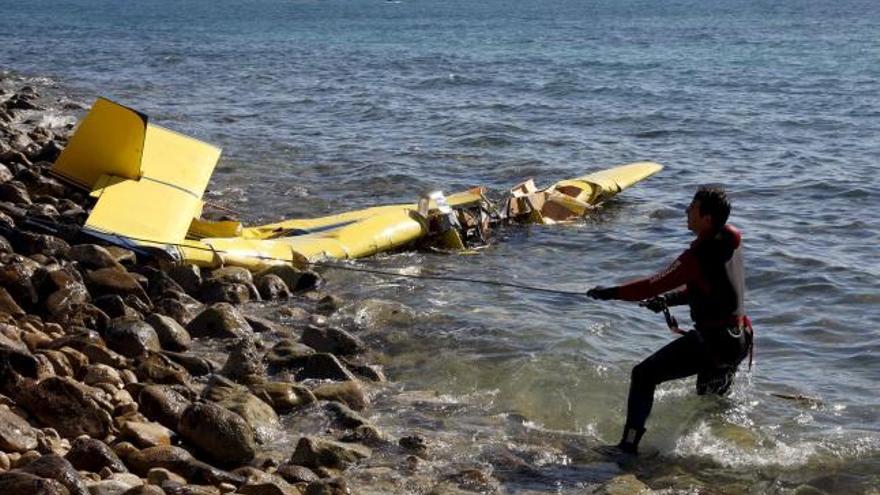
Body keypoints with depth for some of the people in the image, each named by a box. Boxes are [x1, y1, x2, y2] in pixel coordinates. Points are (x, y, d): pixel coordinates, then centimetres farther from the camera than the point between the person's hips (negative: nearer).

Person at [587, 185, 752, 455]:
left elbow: (656, 283, -19)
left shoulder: (699, 255, -22)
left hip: (710, 342, -9)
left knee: (644, 375, -4)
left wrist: (611, 293, -9)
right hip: (739, 339, 9)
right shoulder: (730, 243, 5)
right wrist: (670, 299, 12)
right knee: (710, 403, 29)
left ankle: (629, 445, -6)